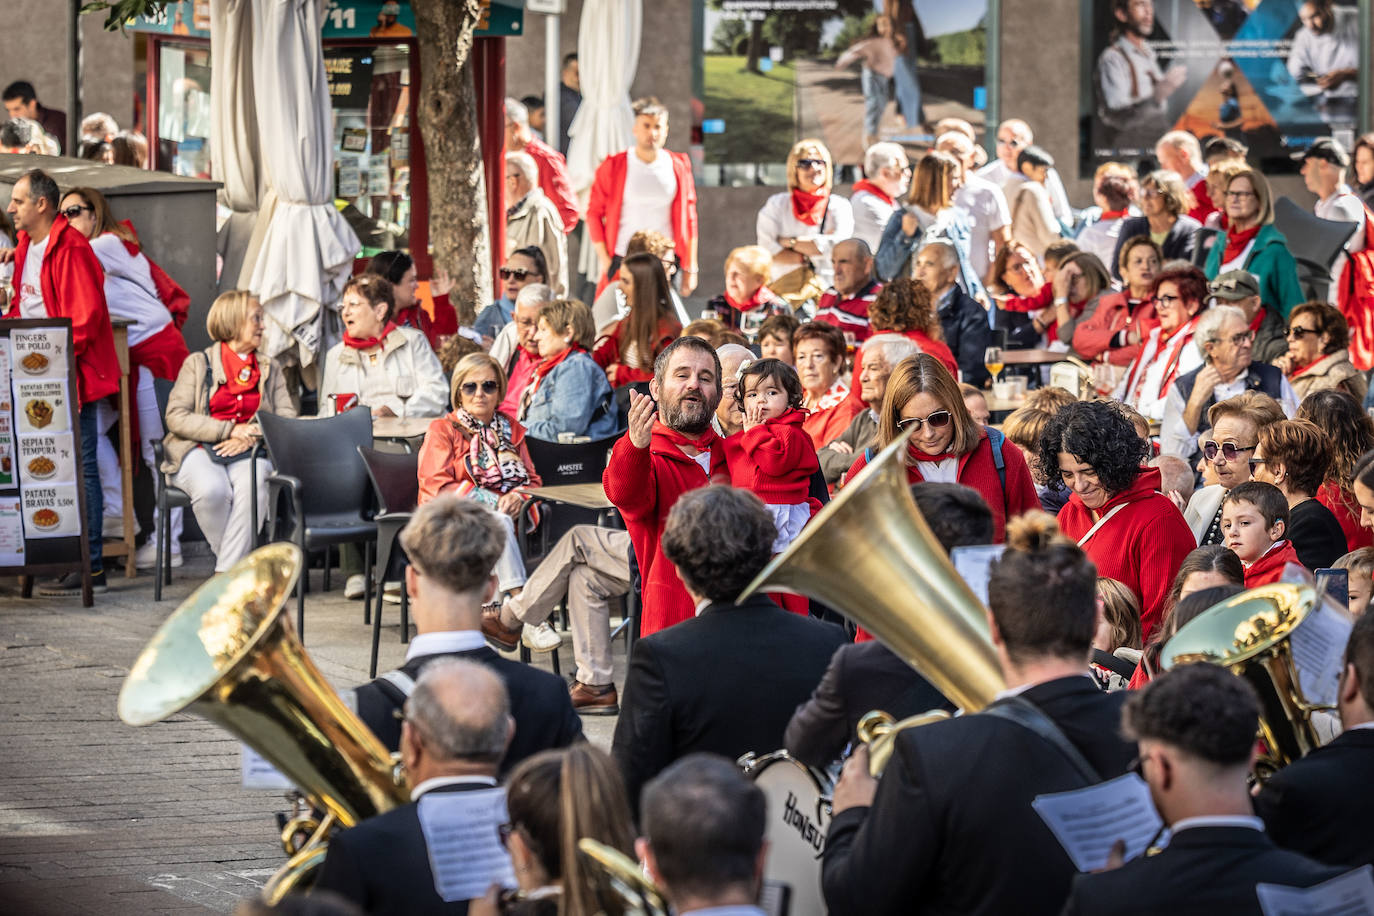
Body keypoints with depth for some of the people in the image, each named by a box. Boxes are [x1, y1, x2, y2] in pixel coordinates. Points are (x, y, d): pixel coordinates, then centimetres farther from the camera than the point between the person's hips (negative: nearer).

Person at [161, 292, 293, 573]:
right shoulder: (198, 364, 9)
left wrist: (249, 438, -12)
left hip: (249, 453, 2)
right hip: (199, 449, -2)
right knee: (212, 490, -37)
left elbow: (287, 418, 8)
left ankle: (227, 574, -34)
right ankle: (237, 564, -19)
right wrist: (230, 430, -13)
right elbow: (176, 417, -3)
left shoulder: (271, 370, 21)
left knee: (252, 487, -35)